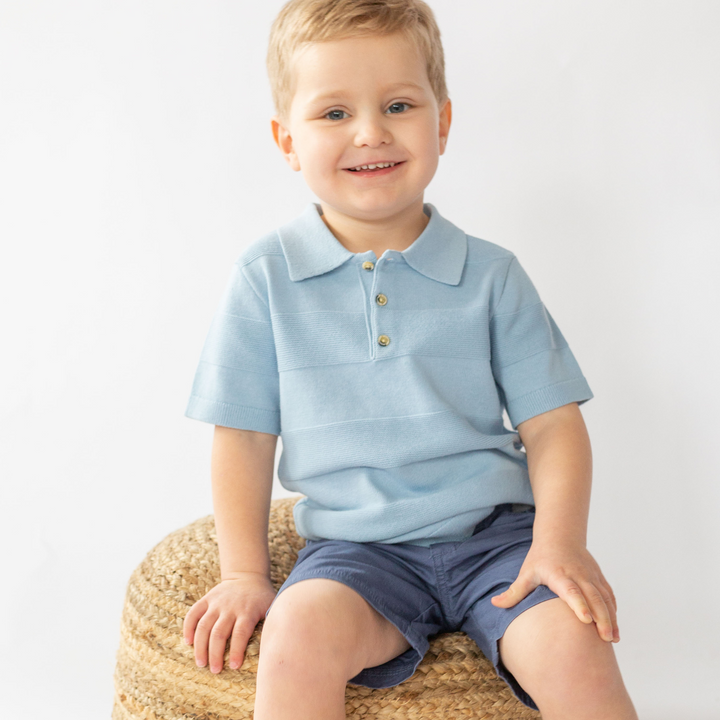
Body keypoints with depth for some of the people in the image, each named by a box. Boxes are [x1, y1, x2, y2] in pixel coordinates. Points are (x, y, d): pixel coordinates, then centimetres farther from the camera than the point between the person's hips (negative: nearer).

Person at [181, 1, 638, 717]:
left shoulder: (491, 275, 4)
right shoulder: (266, 277, 2)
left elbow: (551, 422, 4)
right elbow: (245, 436, 5)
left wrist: (560, 542, -11)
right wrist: (244, 573, 0)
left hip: (494, 530, 1)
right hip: (357, 548, 0)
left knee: (574, 647, -25)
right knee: (302, 630, -31)